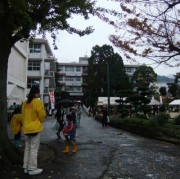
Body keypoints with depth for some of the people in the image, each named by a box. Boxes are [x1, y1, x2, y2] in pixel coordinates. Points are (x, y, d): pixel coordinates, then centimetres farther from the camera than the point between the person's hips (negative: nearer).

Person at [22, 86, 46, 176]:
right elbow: (42, 115, -11)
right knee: (34, 149, 1)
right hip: (35, 128, -7)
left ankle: (26, 167, 23)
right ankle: (32, 169, 7)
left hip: (26, 128, 7)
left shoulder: (25, 102, 6)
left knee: (27, 148, 15)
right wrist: (40, 122, 9)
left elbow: (23, 115, 12)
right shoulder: (37, 102, -14)